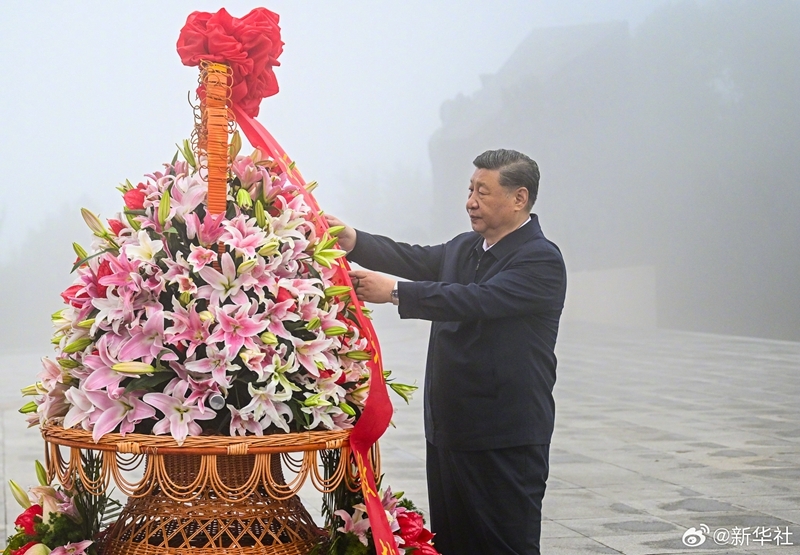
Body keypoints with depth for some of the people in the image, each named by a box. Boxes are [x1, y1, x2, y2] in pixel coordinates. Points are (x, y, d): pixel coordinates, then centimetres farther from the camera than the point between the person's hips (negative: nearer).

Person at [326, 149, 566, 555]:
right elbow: (416, 260, 3)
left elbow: (476, 301, -23)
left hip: (505, 441, -8)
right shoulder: (463, 248, 16)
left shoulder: (542, 261, -12)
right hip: (449, 430, 8)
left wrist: (394, 292, -24)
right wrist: (355, 242, -12)